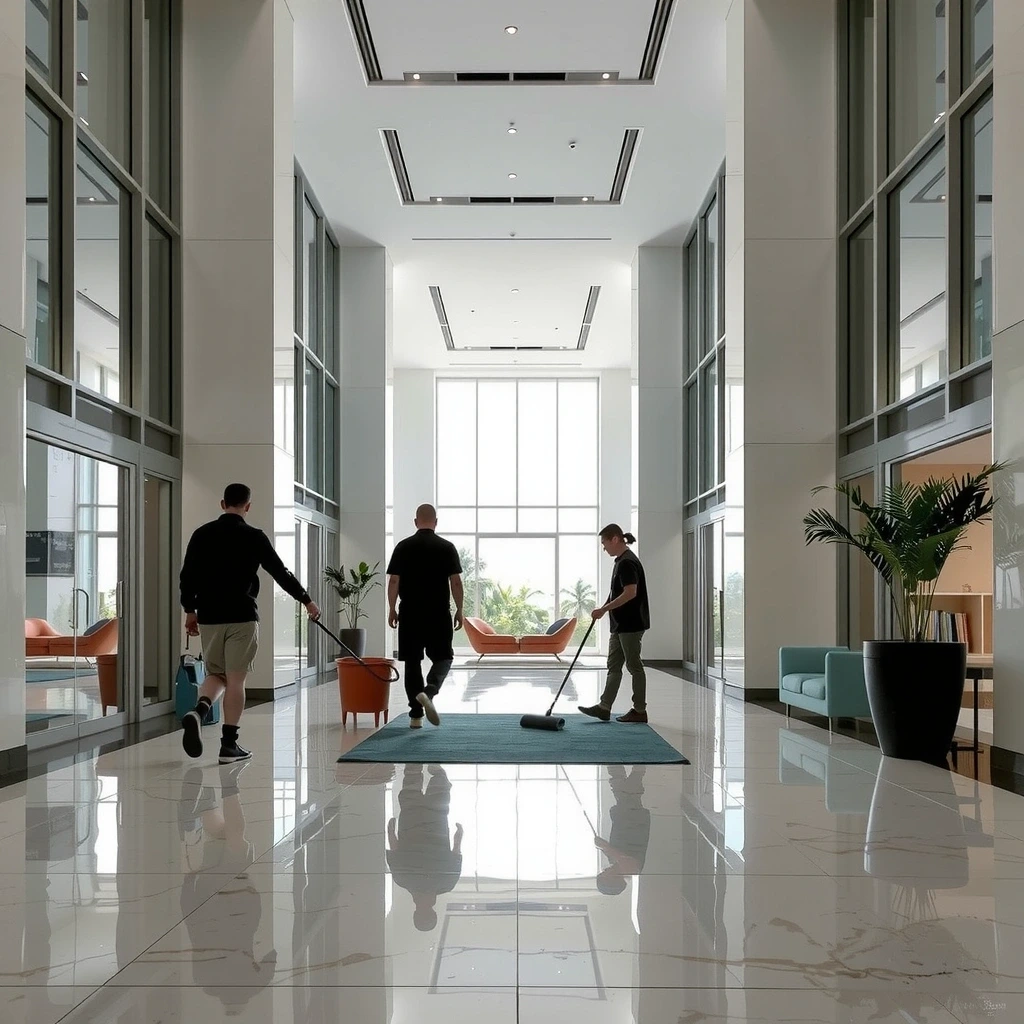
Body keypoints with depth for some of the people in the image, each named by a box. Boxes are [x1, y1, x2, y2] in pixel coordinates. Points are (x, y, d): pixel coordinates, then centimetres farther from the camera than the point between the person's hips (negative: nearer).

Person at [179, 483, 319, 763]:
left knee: (216, 675, 17)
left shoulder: (202, 534, 4)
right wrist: (307, 601, 9)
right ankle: (229, 745, 2)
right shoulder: (254, 537, -5)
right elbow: (280, 573, -1)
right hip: (241, 618, -4)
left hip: (209, 617, 4)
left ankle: (198, 712, -13)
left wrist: (189, 610, 16)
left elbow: (187, 575, 5)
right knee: (235, 679, 1)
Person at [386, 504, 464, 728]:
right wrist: (459, 610, 4)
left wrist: (392, 609, 7)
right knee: (443, 657, 10)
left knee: (412, 661, 8)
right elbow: (456, 582, -4)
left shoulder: (403, 547, 1)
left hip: (410, 613, 1)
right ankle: (429, 691, -19)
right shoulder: (446, 547, -2)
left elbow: (394, 581, -2)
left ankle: (416, 714, 7)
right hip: (439, 613, -1)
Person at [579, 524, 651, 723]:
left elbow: (631, 593, -25)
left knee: (634, 666, -1)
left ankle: (640, 710, 7)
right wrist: (604, 609, 21)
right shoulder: (621, 561, 13)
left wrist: (604, 609, -22)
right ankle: (604, 707, 10)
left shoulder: (627, 562, -18)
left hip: (631, 625, -10)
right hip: (620, 625, 10)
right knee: (614, 666, 9)